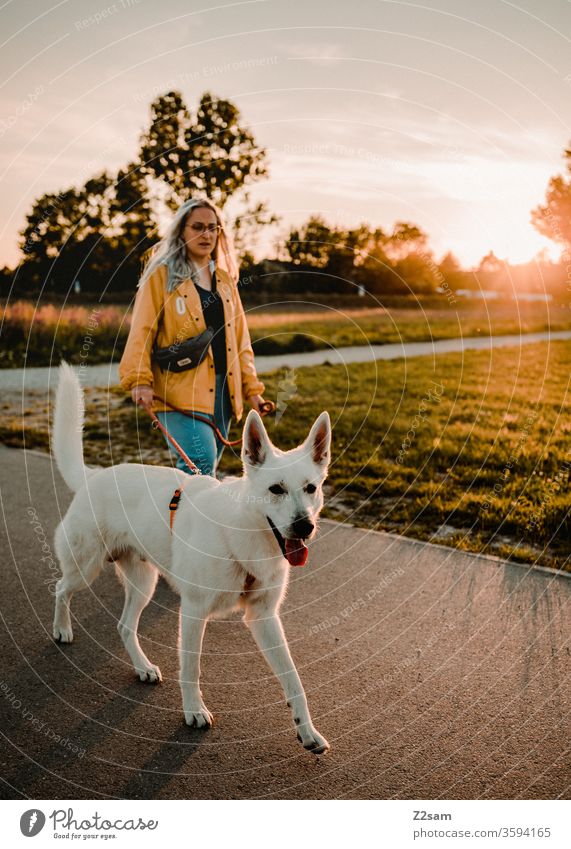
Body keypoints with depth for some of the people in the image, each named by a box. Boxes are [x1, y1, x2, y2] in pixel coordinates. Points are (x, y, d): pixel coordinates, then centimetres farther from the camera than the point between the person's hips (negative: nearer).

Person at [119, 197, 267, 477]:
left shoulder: (225, 278, 18)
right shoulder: (162, 274, 2)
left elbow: (239, 338, 19)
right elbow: (141, 331, -5)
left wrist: (251, 388, 12)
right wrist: (140, 380, -18)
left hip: (223, 390, 6)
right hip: (181, 390, -6)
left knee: (205, 472, 8)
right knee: (201, 467, -19)